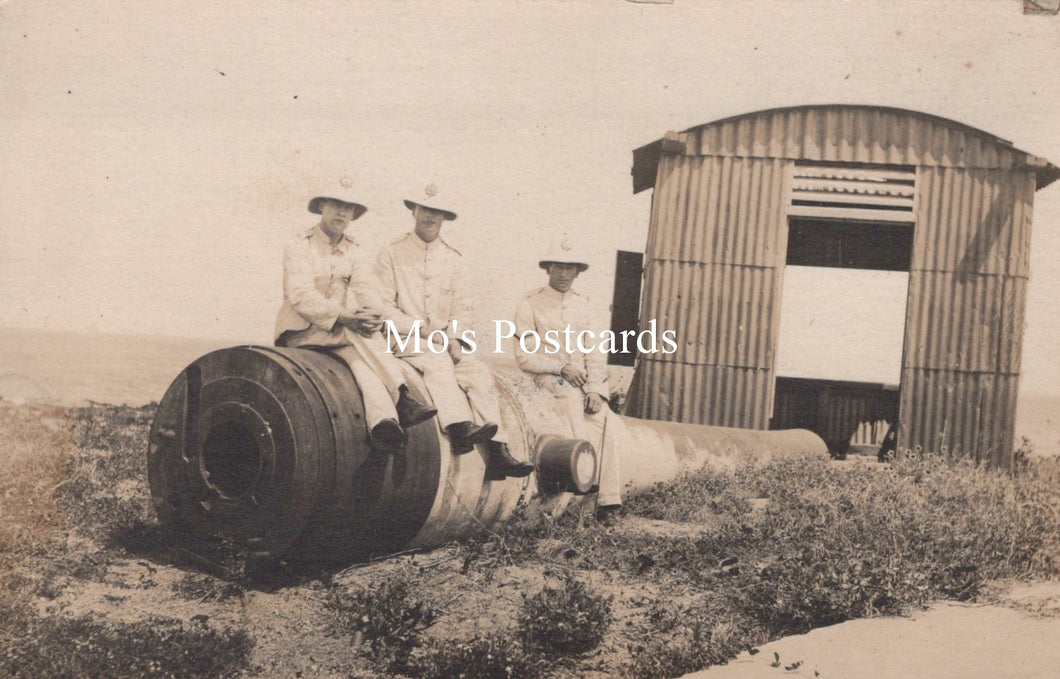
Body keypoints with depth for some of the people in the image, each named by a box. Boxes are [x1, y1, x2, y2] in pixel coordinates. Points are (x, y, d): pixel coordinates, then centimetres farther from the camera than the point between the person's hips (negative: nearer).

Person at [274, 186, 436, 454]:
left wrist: (371, 312, -26)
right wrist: (343, 318, -33)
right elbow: (301, 296, -19)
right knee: (358, 334, -31)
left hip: (342, 331, 4)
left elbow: (364, 289, -1)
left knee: (357, 355, -30)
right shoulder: (300, 245, -6)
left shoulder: (352, 250, 12)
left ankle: (383, 424, -50)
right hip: (300, 331, -4)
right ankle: (401, 400, -34)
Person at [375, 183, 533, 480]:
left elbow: (462, 306, 12)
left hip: (446, 341, 3)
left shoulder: (452, 258, 17)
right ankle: (460, 430, -49)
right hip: (406, 339, -3)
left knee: (479, 372, -22)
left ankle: (498, 453, -30)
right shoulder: (392, 254, 5)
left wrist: (455, 339, -8)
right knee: (438, 360, -35)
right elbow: (384, 306, -3)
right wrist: (421, 328, -13)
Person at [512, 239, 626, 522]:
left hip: (583, 379, 3)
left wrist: (596, 390, -9)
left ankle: (608, 499, -25)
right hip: (548, 378, -3)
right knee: (573, 397, -33)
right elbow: (524, 357, -4)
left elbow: (595, 353, 7)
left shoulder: (583, 305, 15)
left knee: (604, 416, -23)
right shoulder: (530, 305, 2)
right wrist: (562, 368, -14)